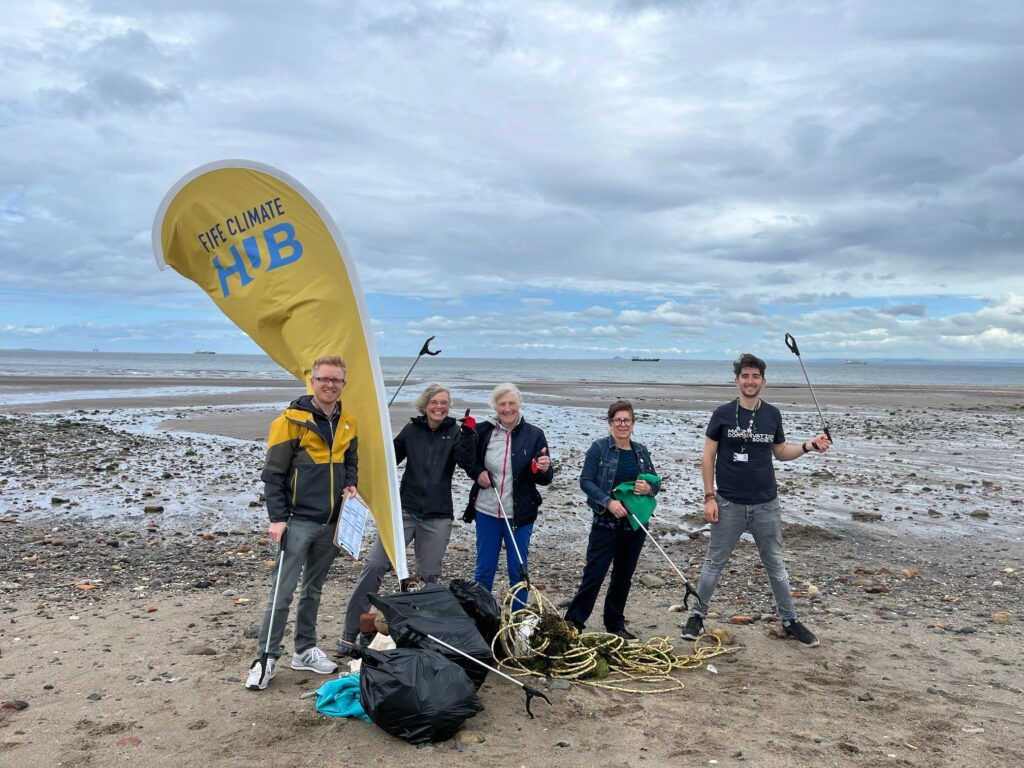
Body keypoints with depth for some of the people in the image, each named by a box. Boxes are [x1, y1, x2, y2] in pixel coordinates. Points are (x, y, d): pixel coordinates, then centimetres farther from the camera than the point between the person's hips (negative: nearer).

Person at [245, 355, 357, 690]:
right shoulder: (292, 420, -10)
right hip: (298, 521, -5)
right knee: (282, 591, -3)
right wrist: (277, 518, -14)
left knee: (313, 589, 16)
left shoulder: (348, 423, 7)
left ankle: (305, 650, 29)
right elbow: (273, 473, -9)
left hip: (331, 523, 6)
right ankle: (267, 657, 9)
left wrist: (350, 485, 1)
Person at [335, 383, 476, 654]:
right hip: (405, 510, 1)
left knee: (430, 575, 9)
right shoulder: (412, 430, 4)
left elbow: (466, 462, -14)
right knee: (375, 565, -7)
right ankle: (350, 633, 0)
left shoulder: (455, 432, 0)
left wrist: (468, 433, -25)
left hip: (438, 517, 0)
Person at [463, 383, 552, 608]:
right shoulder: (482, 431, -3)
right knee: (484, 568, 11)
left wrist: (544, 470, -23)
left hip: (520, 514, -1)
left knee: (518, 571, 9)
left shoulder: (534, 435, -4)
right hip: (487, 512, 1)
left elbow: (545, 479, 0)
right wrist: (477, 472, -6)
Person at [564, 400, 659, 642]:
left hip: (635, 524, 5)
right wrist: (608, 501, -21)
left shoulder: (641, 451, 9)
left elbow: (656, 481, 15)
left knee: (624, 576, 13)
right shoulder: (599, 448, -5)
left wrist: (649, 488, -8)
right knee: (594, 574, -7)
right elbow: (586, 481, -10)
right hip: (606, 522, -5)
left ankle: (615, 625, 26)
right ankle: (573, 622, 4)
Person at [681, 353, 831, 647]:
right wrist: (709, 497, -7)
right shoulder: (723, 414, -6)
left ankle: (790, 620, 27)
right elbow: (708, 457, -3)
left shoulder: (772, 414, 2)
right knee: (714, 563, 8)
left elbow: (780, 451, 14)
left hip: (766, 506, 2)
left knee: (775, 564, 14)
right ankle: (697, 616, 21)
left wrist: (808, 446, -4)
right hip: (728, 504, -2)